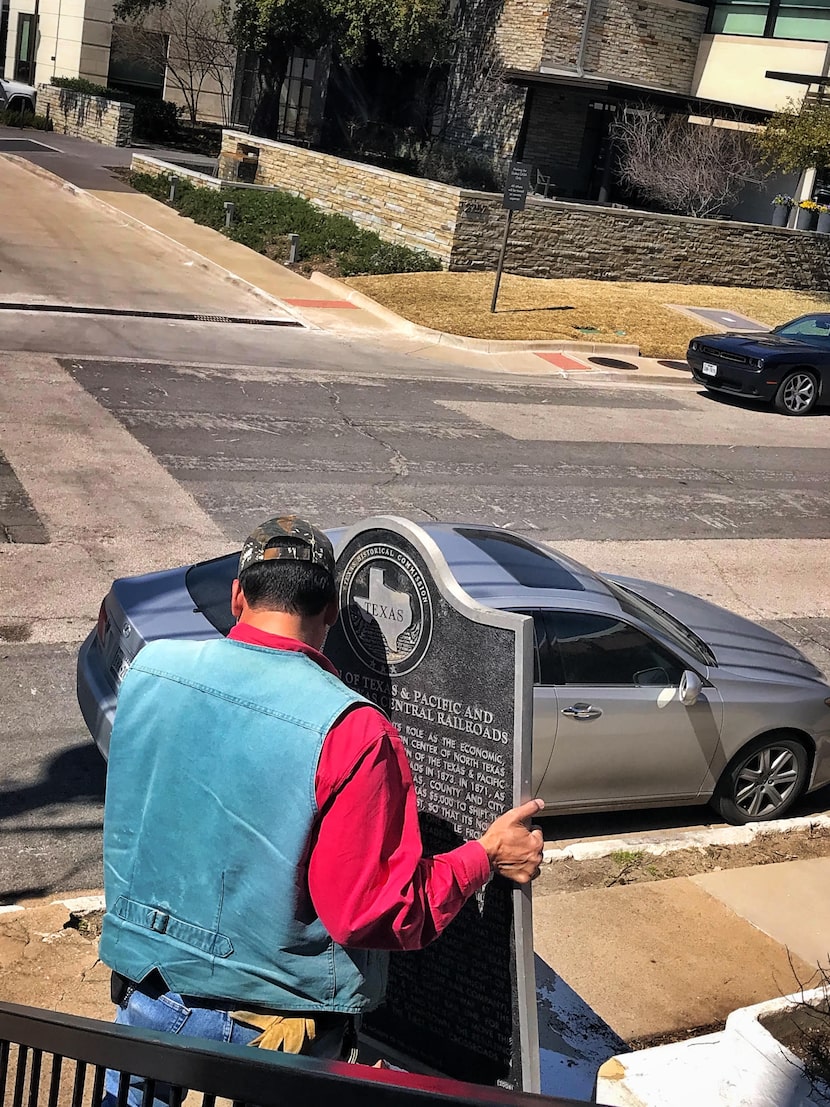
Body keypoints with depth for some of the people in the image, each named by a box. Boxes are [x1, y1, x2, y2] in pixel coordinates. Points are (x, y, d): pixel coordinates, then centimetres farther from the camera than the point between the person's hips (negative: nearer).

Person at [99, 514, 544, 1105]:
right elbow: (377, 914, -19)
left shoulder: (150, 668, -8)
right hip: (271, 1022, -4)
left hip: (144, 991, 4)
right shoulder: (352, 731, -24)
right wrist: (487, 855, -7)